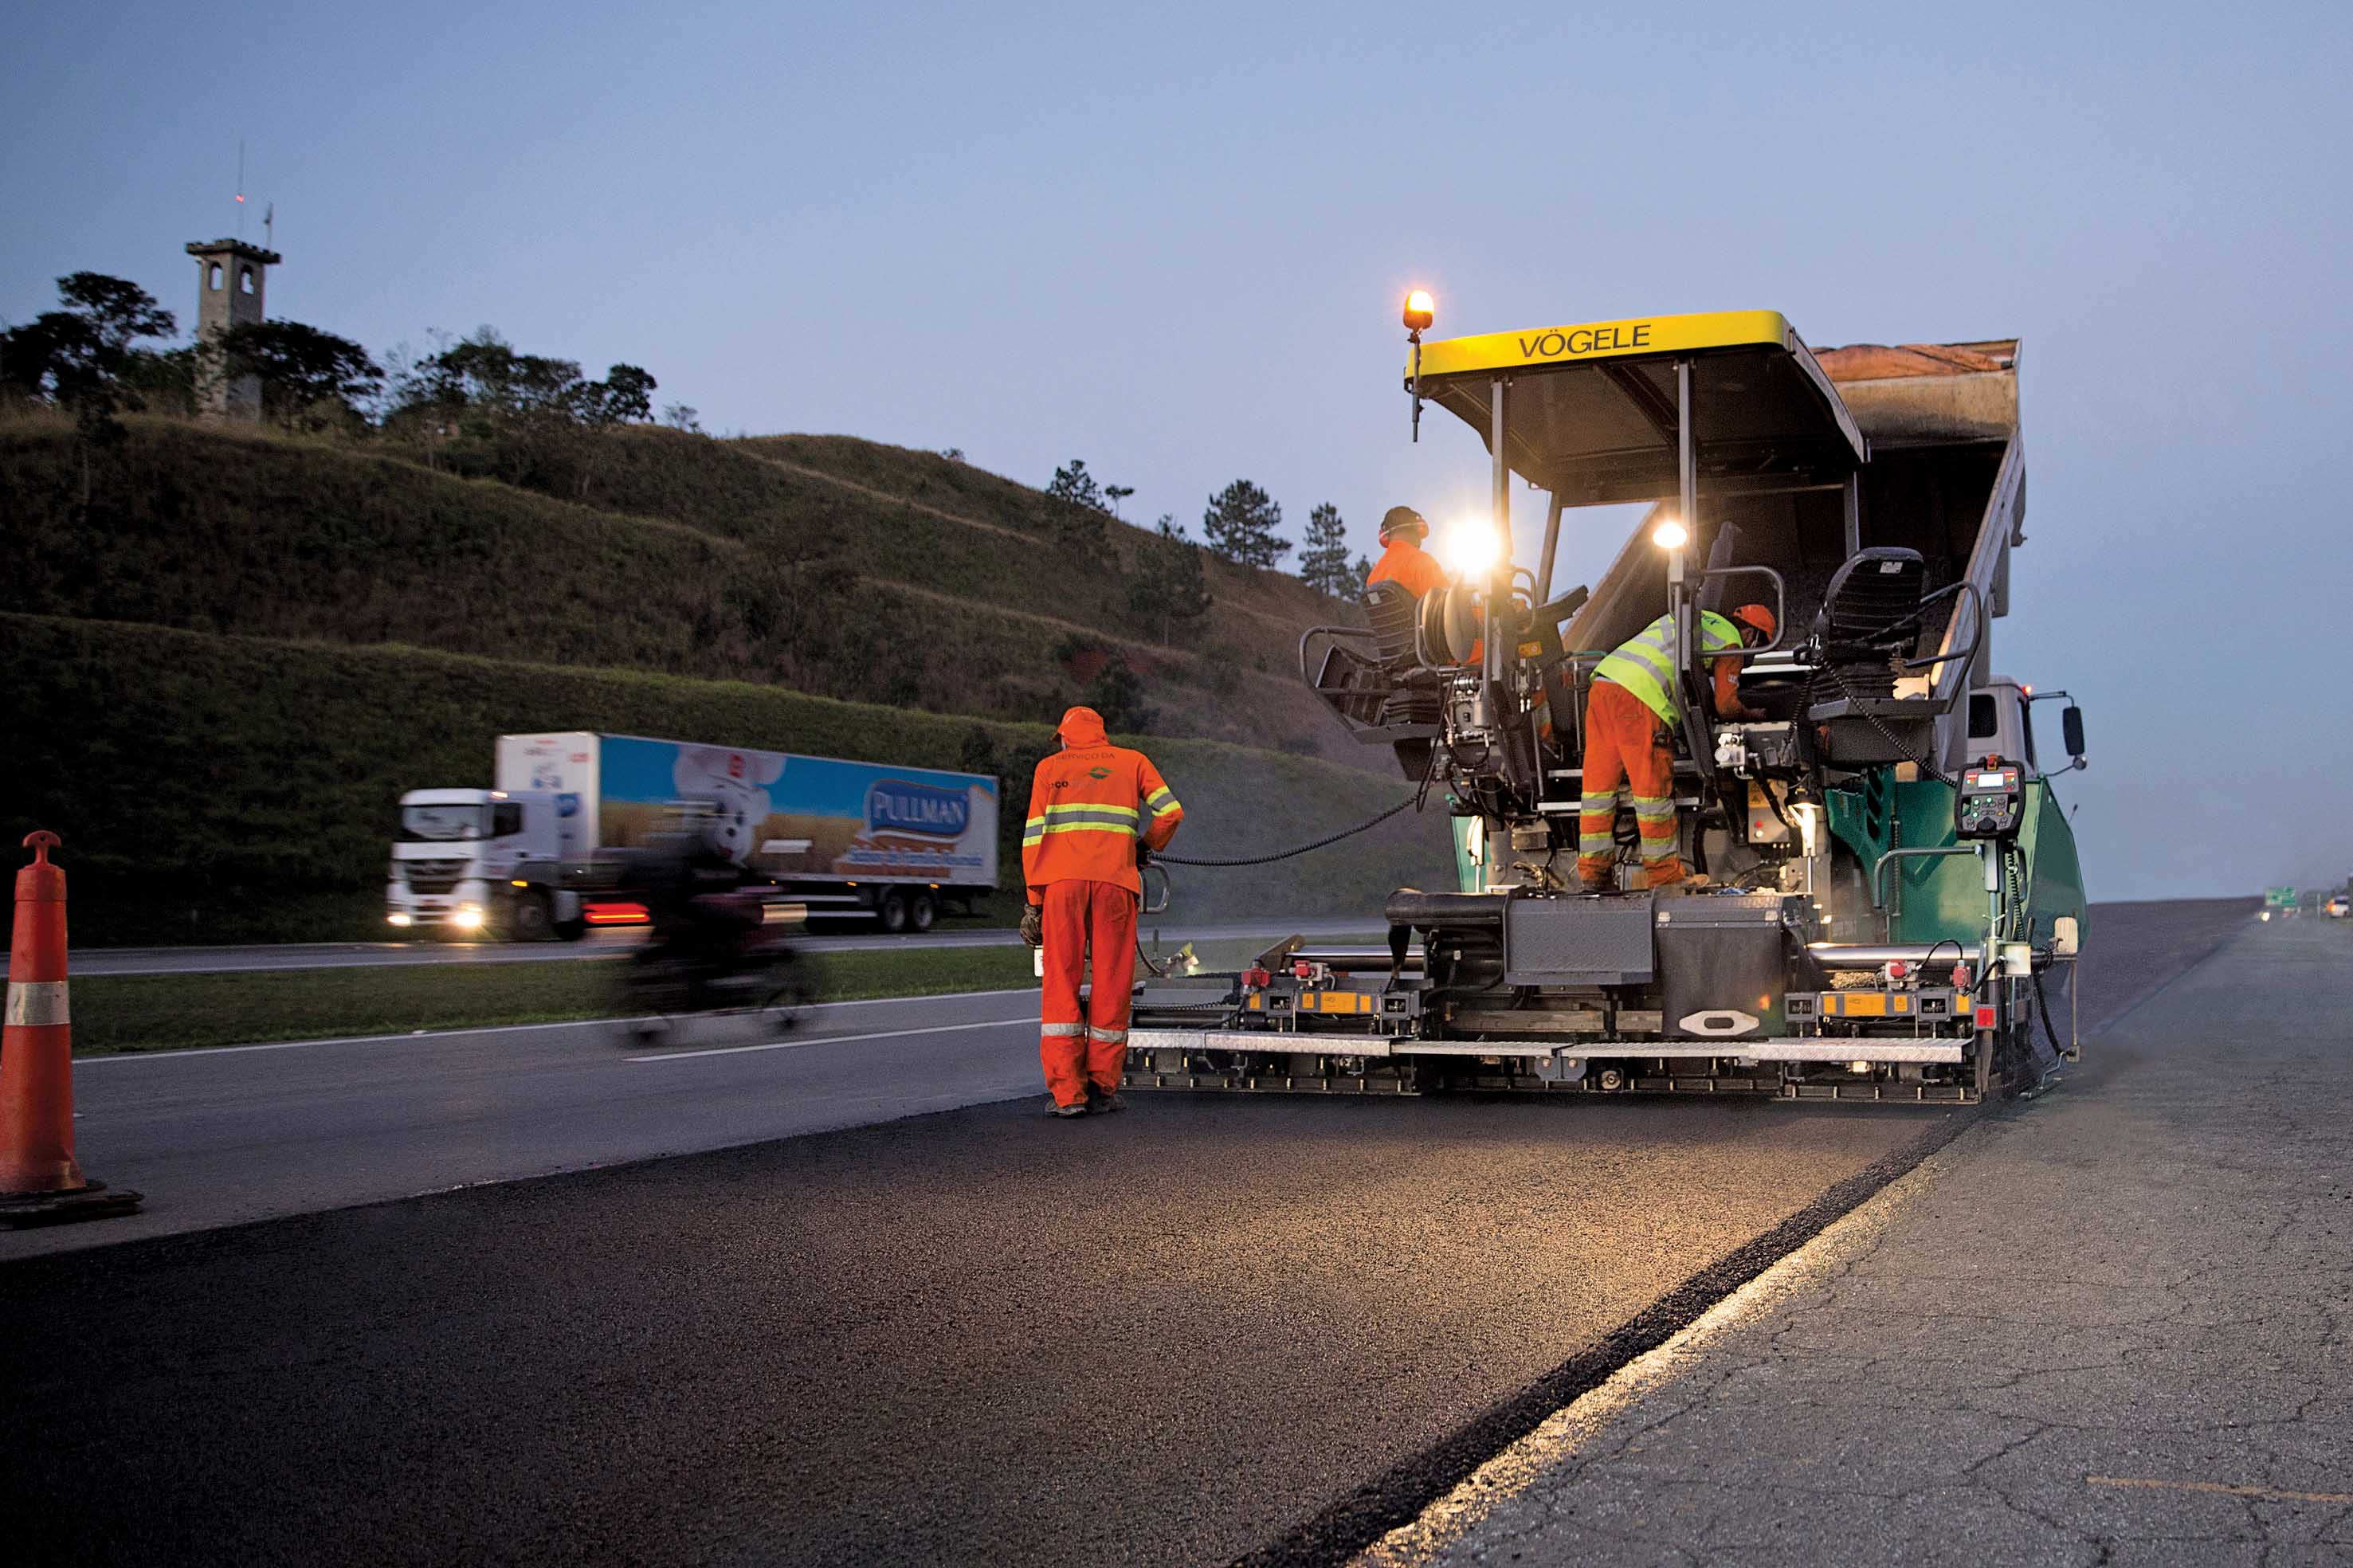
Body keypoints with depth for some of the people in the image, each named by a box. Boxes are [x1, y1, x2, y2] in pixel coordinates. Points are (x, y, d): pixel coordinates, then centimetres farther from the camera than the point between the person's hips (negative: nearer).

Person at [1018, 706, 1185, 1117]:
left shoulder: (1049, 768, 18)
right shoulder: (1132, 761, 19)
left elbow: (1034, 834, 10)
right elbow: (1170, 811, 6)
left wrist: (1035, 899, 10)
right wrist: (1145, 848, 24)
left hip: (1062, 881, 0)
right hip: (1115, 881, 0)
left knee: (1061, 983, 1)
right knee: (1111, 983, 7)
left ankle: (1066, 1091, -6)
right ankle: (1103, 1086, 9)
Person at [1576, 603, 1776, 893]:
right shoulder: (1730, 640, 8)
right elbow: (1725, 706, 9)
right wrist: (1750, 713, 29)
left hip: (1603, 680, 8)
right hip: (1639, 698, -8)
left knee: (1599, 782, 9)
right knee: (1653, 789, 2)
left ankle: (1593, 872, 14)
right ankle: (1664, 874, 10)